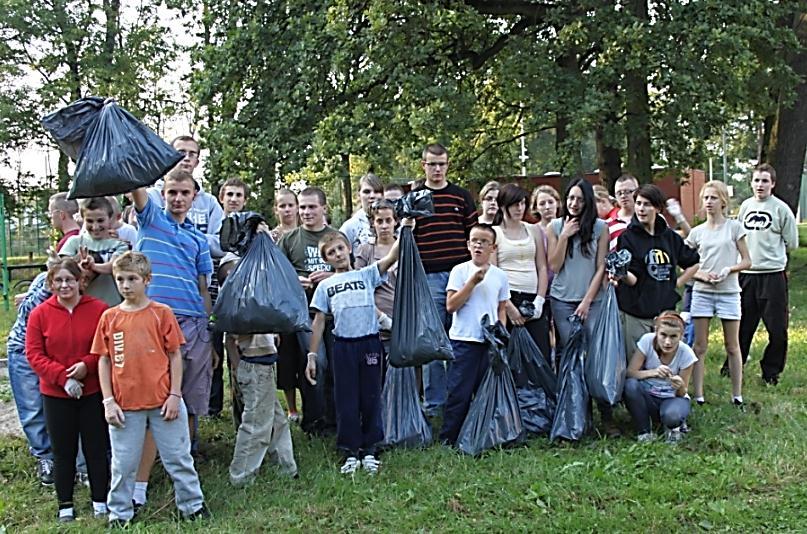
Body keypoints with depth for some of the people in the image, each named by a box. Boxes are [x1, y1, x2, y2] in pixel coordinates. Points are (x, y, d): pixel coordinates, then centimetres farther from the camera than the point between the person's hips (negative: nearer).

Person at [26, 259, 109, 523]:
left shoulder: (98, 309, -7)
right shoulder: (39, 314, -4)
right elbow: (34, 355, -5)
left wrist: (87, 364, -18)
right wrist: (63, 378, -15)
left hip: (93, 392, -1)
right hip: (56, 395, 1)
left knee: (96, 449, 8)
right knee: (63, 451, 11)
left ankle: (100, 502, 23)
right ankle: (65, 506, 23)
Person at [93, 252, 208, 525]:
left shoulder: (162, 313, -2)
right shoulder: (109, 317, 2)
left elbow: (175, 356, 0)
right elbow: (104, 361, 5)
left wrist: (175, 395, -5)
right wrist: (108, 401, -1)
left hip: (163, 401, -1)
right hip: (125, 405, 1)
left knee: (178, 457, 9)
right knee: (123, 464, 10)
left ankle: (192, 504, 24)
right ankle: (120, 513, 27)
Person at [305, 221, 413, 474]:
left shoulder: (367, 275, 6)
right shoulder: (325, 286, 9)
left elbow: (391, 257, -8)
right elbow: (318, 322, 8)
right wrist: (311, 356, 3)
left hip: (370, 343, 0)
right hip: (343, 346, 1)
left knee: (370, 398, 6)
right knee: (346, 401, 4)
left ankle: (369, 450, 18)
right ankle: (350, 453, 14)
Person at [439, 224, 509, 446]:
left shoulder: (500, 275, 10)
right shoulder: (460, 271, -2)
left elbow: (501, 309, 16)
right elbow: (451, 305, -9)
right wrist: (473, 281, -12)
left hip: (490, 341, 4)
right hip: (464, 339, -4)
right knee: (460, 392, -3)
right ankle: (449, 438, 7)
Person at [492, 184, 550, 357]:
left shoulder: (534, 230, 15)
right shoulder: (494, 232, 4)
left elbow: (542, 267, 12)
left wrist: (539, 300, -1)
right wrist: (508, 306, -11)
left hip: (533, 299, 3)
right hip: (507, 297, -3)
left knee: (542, 356, -3)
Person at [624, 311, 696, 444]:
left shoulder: (686, 354, -18)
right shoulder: (647, 340, -19)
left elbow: (681, 394, -13)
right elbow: (630, 372, -20)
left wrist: (680, 387, -37)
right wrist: (653, 372, -38)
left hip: (672, 399, -1)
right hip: (648, 396, 2)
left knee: (672, 415, -36)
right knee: (630, 385, -32)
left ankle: (673, 427, 2)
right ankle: (644, 432, -12)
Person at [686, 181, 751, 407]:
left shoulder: (734, 227, 1)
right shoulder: (697, 232, 6)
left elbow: (747, 261, 1)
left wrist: (729, 269, -17)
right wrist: (701, 274, -11)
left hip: (729, 292, -2)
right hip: (702, 292, 2)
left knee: (732, 346, 6)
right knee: (700, 346, 2)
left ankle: (737, 395, 14)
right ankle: (698, 395, 7)